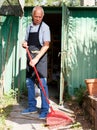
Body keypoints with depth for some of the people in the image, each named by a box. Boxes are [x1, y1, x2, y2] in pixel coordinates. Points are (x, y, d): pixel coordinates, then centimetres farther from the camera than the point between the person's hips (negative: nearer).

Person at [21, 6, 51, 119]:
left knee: (42, 83, -8)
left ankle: (45, 110, -2)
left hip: (40, 57, -6)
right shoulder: (29, 27, 11)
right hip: (30, 57, 7)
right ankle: (32, 106, 21)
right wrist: (24, 44, -3)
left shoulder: (45, 27, -7)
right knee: (29, 82, 10)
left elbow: (46, 45, -15)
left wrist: (36, 59, -23)